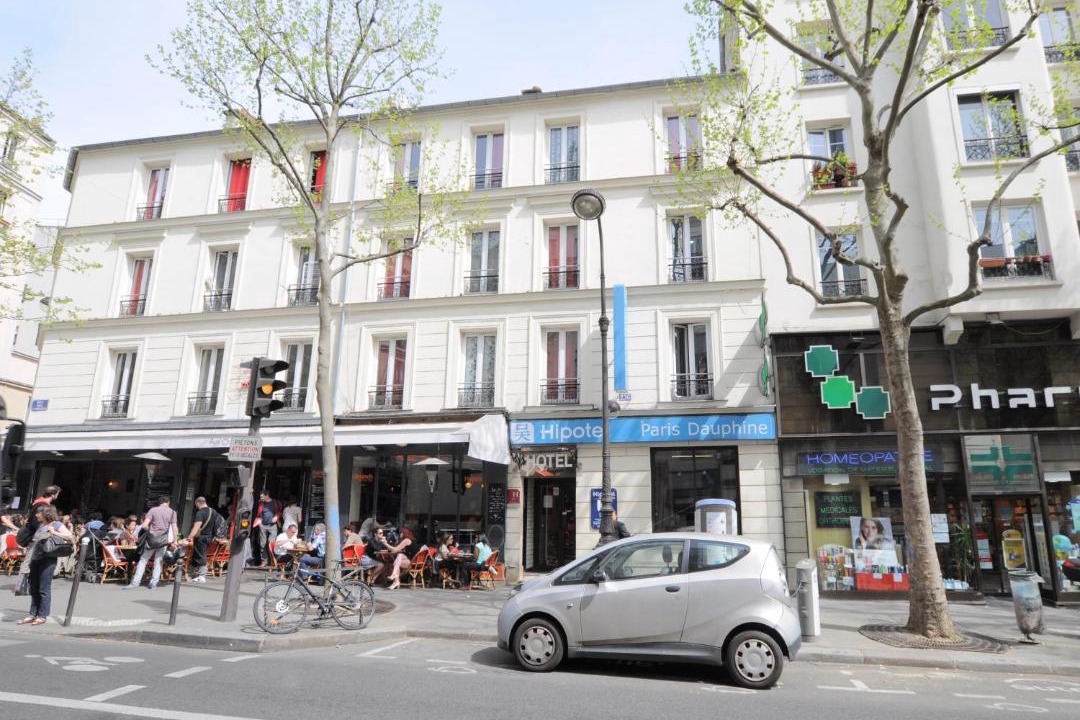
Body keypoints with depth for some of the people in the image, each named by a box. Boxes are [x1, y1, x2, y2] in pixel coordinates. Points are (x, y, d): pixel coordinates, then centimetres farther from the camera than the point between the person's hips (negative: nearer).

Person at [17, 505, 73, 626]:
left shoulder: (56, 524, -5)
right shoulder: (40, 525, 18)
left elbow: (70, 536, -15)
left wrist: (53, 533, -17)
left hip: (47, 560, -8)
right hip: (35, 559, 8)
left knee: (44, 589, -3)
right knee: (34, 589, 12)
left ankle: (42, 616, 4)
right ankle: (33, 614, 19)